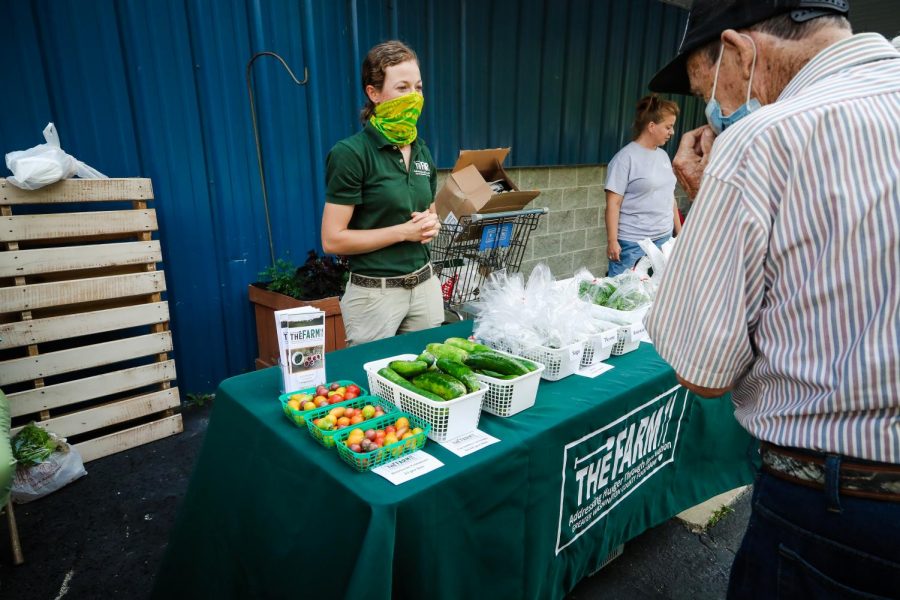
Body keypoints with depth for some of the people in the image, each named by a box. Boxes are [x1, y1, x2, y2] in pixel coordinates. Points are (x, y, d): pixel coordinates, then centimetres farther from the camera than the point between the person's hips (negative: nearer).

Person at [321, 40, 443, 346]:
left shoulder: (421, 151, 7)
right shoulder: (351, 153, -13)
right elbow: (332, 240, -15)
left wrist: (431, 225, -1)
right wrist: (404, 231, -16)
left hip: (425, 285, 6)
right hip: (375, 293, -6)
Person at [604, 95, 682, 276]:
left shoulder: (663, 155, 11)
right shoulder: (626, 157, -10)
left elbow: (670, 197, 18)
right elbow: (613, 203, -13)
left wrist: (679, 232, 19)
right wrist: (612, 241, -17)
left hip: (664, 240, 7)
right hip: (632, 244, -7)